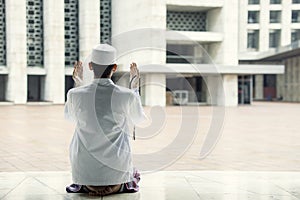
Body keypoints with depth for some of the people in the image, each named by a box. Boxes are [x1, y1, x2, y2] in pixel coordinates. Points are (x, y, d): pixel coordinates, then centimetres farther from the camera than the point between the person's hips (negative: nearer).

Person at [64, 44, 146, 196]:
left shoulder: (75, 94, -13)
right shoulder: (127, 96, -16)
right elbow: (138, 119, 8)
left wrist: (77, 84, 17)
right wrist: (135, 87, 14)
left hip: (84, 171, -1)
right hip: (117, 171, 1)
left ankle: (84, 185, 22)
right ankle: (120, 184, 17)